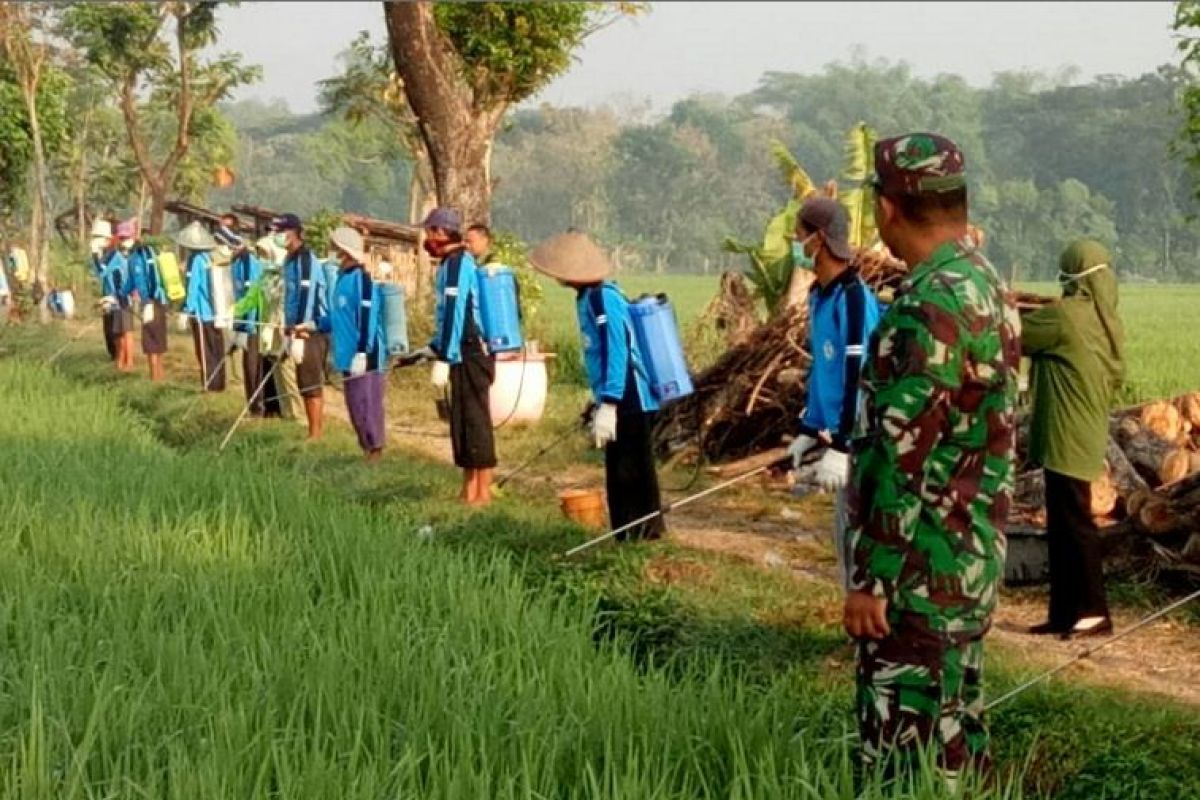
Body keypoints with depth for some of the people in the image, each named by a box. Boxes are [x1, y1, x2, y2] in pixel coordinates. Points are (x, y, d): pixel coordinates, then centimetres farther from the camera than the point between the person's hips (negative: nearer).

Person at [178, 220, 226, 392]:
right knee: (216, 351, 13)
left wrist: (186, 311, -15)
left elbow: (192, 288, -16)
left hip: (202, 313, -7)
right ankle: (217, 384, 19)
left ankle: (210, 386, 0)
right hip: (214, 312, 7)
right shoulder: (208, 258, 7)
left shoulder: (196, 260, -13)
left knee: (205, 352, -1)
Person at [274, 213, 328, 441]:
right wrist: (290, 330, 19)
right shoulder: (291, 259, 14)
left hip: (310, 332, -10)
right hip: (301, 330, 10)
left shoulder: (305, 259, -15)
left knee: (311, 386, -6)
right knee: (309, 386, 13)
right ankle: (314, 433, 18)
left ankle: (315, 436, -2)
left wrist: (298, 335, -24)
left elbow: (307, 298, -21)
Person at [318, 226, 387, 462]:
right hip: (349, 356, 10)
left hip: (365, 357, -10)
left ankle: (375, 452, -1)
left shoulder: (361, 279, -14)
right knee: (355, 408, 13)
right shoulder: (342, 278, 15)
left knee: (366, 407, -7)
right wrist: (317, 325, 17)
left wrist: (362, 352, -25)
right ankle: (368, 451, 21)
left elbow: (368, 318, -21)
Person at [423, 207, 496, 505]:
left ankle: (483, 492, -3)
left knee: (474, 421, -6)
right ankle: (469, 491, 18)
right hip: (465, 355, 10)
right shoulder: (454, 262, 15)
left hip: (469, 355, -10)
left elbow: (455, 314, -21)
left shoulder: (456, 263, -15)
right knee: (462, 422, 13)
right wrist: (436, 347, 23)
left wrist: (442, 359, -22)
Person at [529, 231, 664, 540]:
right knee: (620, 475, 13)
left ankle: (645, 534, 0)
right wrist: (599, 399, 25)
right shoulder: (588, 298, 13)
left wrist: (608, 405, -26)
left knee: (630, 475, -5)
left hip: (629, 402, -10)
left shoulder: (604, 299, -17)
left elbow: (617, 353, -23)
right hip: (620, 402, 10)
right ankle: (630, 538, 20)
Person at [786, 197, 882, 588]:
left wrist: (841, 449, -23)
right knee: (846, 537, 15)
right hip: (839, 437, 10)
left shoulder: (854, 298, -19)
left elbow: (860, 381, -22)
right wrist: (809, 431, 20)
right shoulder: (819, 295, 10)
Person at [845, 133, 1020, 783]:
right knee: (953, 734, 17)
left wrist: (871, 578, -18)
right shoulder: (985, 285, 10)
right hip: (969, 559, 10)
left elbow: (903, 459, -22)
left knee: (905, 758, -3)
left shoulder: (930, 308, -21)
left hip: (921, 573, -10)